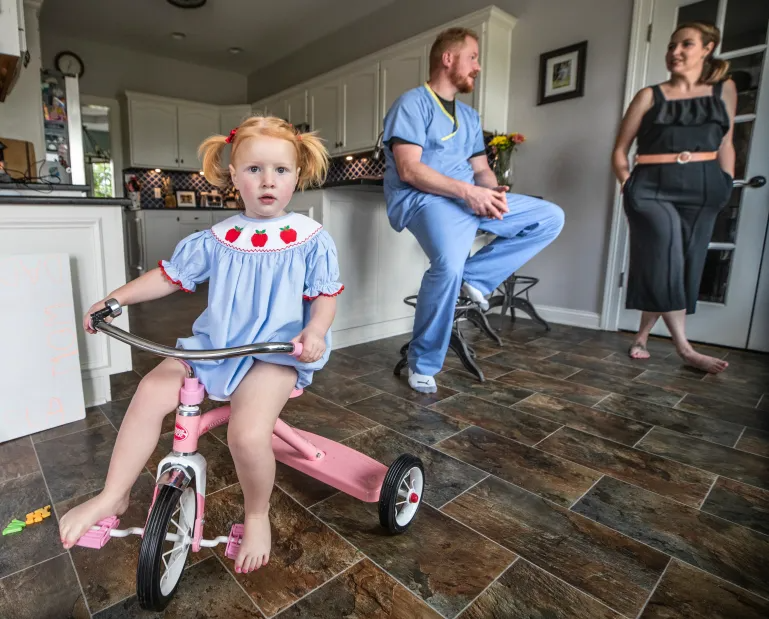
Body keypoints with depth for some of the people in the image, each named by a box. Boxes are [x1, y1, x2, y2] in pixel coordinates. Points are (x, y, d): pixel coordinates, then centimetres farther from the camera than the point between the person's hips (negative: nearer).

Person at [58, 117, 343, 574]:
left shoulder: (310, 238, -3)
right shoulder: (218, 238, 6)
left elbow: (325, 294, -2)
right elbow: (171, 275, 14)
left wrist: (315, 330, -20)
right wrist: (116, 298, 8)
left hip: (276, 349, -5)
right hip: (214, 343, 5)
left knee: (248, 433, -26)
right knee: (150, 394, -9)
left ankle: (257, 514, 6)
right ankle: (113, 496, 14)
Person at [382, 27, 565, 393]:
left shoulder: (469, 115, 23)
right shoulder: (412, 103, -1)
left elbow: (481, 169, 18)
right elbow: (409, 171, -14)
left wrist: (494, 193, -6)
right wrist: (467, 190, -21)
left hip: (471, 199, 8)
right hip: (422, 199, -8)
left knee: (551, 218, 0)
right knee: (449, 264, -37)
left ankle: (476, 277, -7)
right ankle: (422, 364, -17)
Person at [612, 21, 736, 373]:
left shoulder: (725, 90, 13)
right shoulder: (649, 96, 5)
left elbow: (725, 145, 15)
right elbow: (620, 150, 4)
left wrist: (725, 188, 8)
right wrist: (628, 185, -7)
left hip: (703, 189, 3)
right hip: (652, 187, -3)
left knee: (685, 265, 3)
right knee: (666, 262, -15)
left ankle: (642, 336, 17)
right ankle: (684, 348, -6)